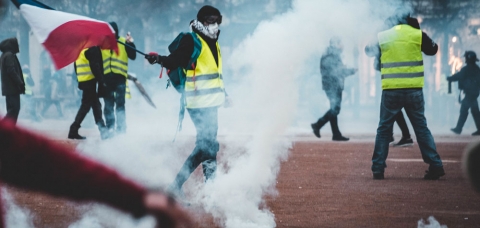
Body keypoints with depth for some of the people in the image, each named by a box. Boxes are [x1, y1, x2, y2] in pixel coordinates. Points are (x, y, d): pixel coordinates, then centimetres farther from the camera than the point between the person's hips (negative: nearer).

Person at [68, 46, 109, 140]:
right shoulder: (92, 48, -12)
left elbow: (76, 67, 20)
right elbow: (95, 66, -20)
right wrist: (101, 82, -18)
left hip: (82, 81, 9)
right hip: (90, 80, -9)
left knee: (96, 104, 13)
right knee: (86, 105, -6)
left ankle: (102, 129, 15)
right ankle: (73, 131, -8)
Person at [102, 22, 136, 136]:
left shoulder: (124, 42, 7)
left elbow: (133, 56, -2)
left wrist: (130, 44, -14)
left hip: (120, 76, -2)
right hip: (106, 77, 2)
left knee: (120, 104, -5)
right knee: (108, 104, 4)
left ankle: (121, 128, -2)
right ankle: (110, 127, 10)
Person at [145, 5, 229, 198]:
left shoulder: (213, 42, 17)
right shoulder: (191, 41, -9)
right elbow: (175, 60, -22)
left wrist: (223, 93, 35)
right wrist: (159, 59, -42)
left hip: (210, 102, 10)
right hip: (199, 102, -10)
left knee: (206, 145, 9)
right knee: (208, 144, -12)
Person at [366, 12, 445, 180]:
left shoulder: (382, 37, 4)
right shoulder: (417, 35, 1)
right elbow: (432, 50, 18)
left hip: (391, 91, 0)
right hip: (414, 90, 0)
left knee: (384, 128, 10)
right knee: (421, 127, 8)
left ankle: (378, 168, 6)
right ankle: (435, 165, 2)